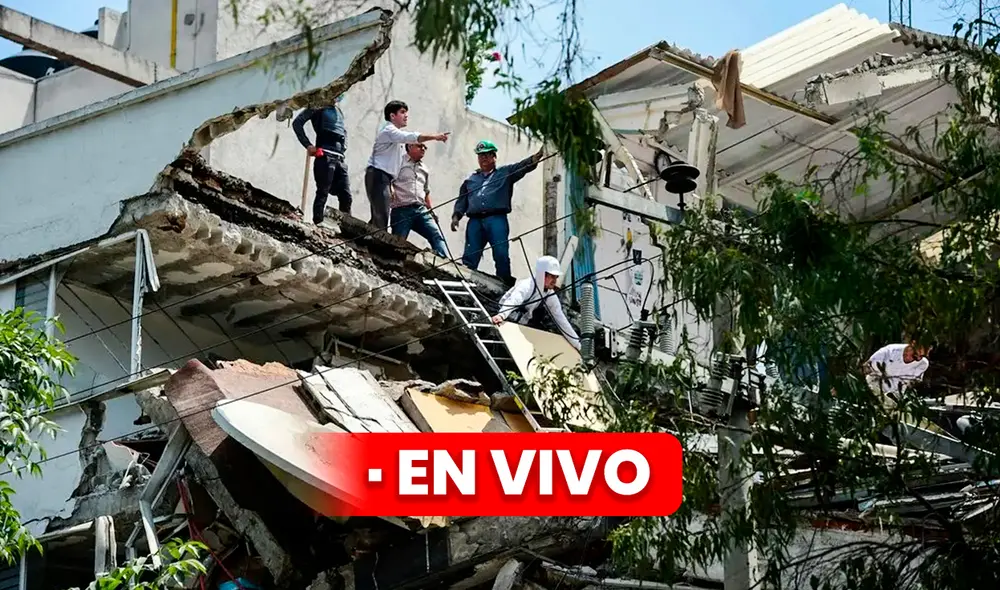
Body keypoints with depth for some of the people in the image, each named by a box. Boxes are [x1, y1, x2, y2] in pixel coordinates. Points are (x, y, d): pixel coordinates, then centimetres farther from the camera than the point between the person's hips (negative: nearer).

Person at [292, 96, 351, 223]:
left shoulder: (339, 111, 23)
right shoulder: (319, 106, 3)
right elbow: (297, 123, -5)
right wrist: (308, 145, -10)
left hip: (340, 159, 7)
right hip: (325, 156, -7)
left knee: (346, 196, 2)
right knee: (322, 193, -8)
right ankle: (318, 224, -7)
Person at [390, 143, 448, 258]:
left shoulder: (424, 169, 25)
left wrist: (431, 211, 23)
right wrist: (391, 191, -23)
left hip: (421, 210, 5)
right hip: (402, 210, -5)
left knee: (437, 235, -14)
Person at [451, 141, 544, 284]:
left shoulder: (506, 173, 18)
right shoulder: (470, 180, 27)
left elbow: (524, 166, 3)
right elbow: (462, 201, 26)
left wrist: (537, 157, -16)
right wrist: (456, 216, 8)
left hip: (496, 220, -3)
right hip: (475, 222, 3)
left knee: (501, 255, -13)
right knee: (470, 257, -4)